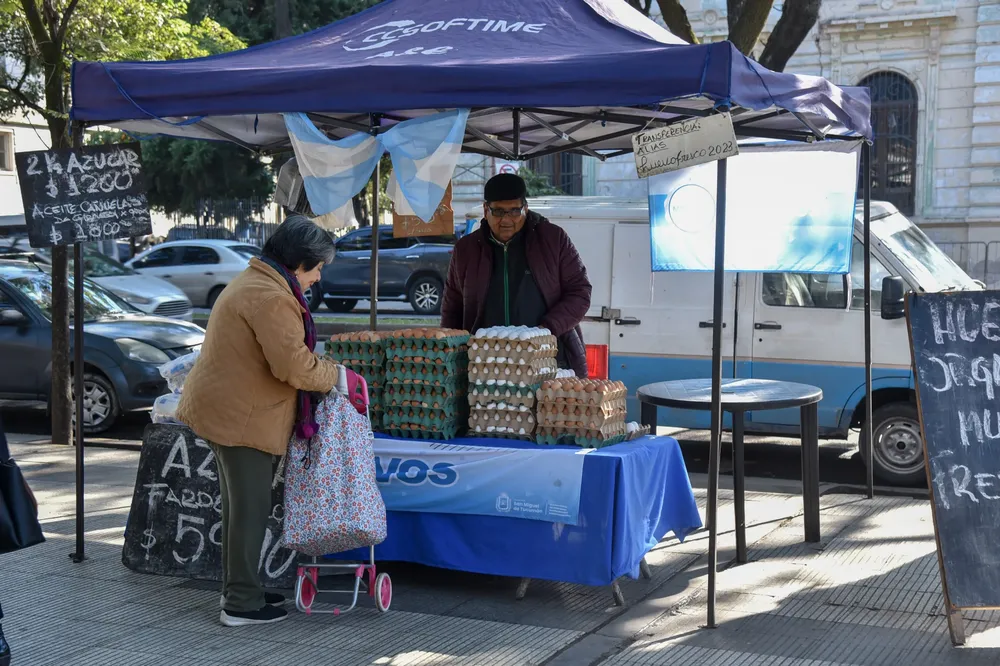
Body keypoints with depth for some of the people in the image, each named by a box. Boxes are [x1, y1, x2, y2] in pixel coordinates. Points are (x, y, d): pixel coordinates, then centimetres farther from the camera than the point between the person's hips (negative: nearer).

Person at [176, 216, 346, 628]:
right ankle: (241, 604, 5)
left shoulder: (253, 283, 17)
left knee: (241, 506, 19)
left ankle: (239, 590, 29)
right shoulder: (271, 298, -20)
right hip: (240, 417, -11)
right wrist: (337, 376, -9)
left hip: (222, 409, 11)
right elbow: (293, 365, -25)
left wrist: (322, 372, 14)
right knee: (250, 509, -2)